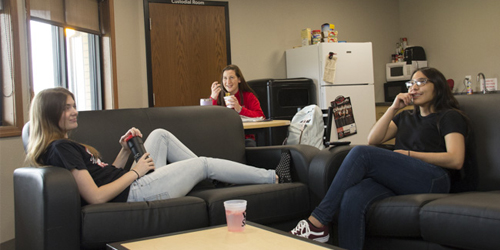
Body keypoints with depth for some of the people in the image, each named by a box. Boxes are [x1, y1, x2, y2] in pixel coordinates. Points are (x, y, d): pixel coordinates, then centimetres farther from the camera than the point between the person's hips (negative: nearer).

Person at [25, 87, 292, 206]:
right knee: (205, 163, 3)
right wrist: (135, 171, -16)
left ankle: (210, 176, 24)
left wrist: (125, 150, 2)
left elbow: (107, 175, 12)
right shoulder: (61, 148, -19)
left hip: (135, 182, 10)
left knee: (160, 135, 19)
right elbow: (95, 196, -27)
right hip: (135, 192, -10)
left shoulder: (62, 145, 12)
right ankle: (275, 177, 19)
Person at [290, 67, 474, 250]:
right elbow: (373, 139, 20)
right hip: (400, 180, 5)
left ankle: (317, 223, -28)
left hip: (433, 181, -5)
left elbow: (456, 160, -2)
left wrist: (409, 154, -3)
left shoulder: (450, 116, 15)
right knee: (352, 198, -31)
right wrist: (393, 108, 13)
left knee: (361, 153, -27)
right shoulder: (406, 117, 34)